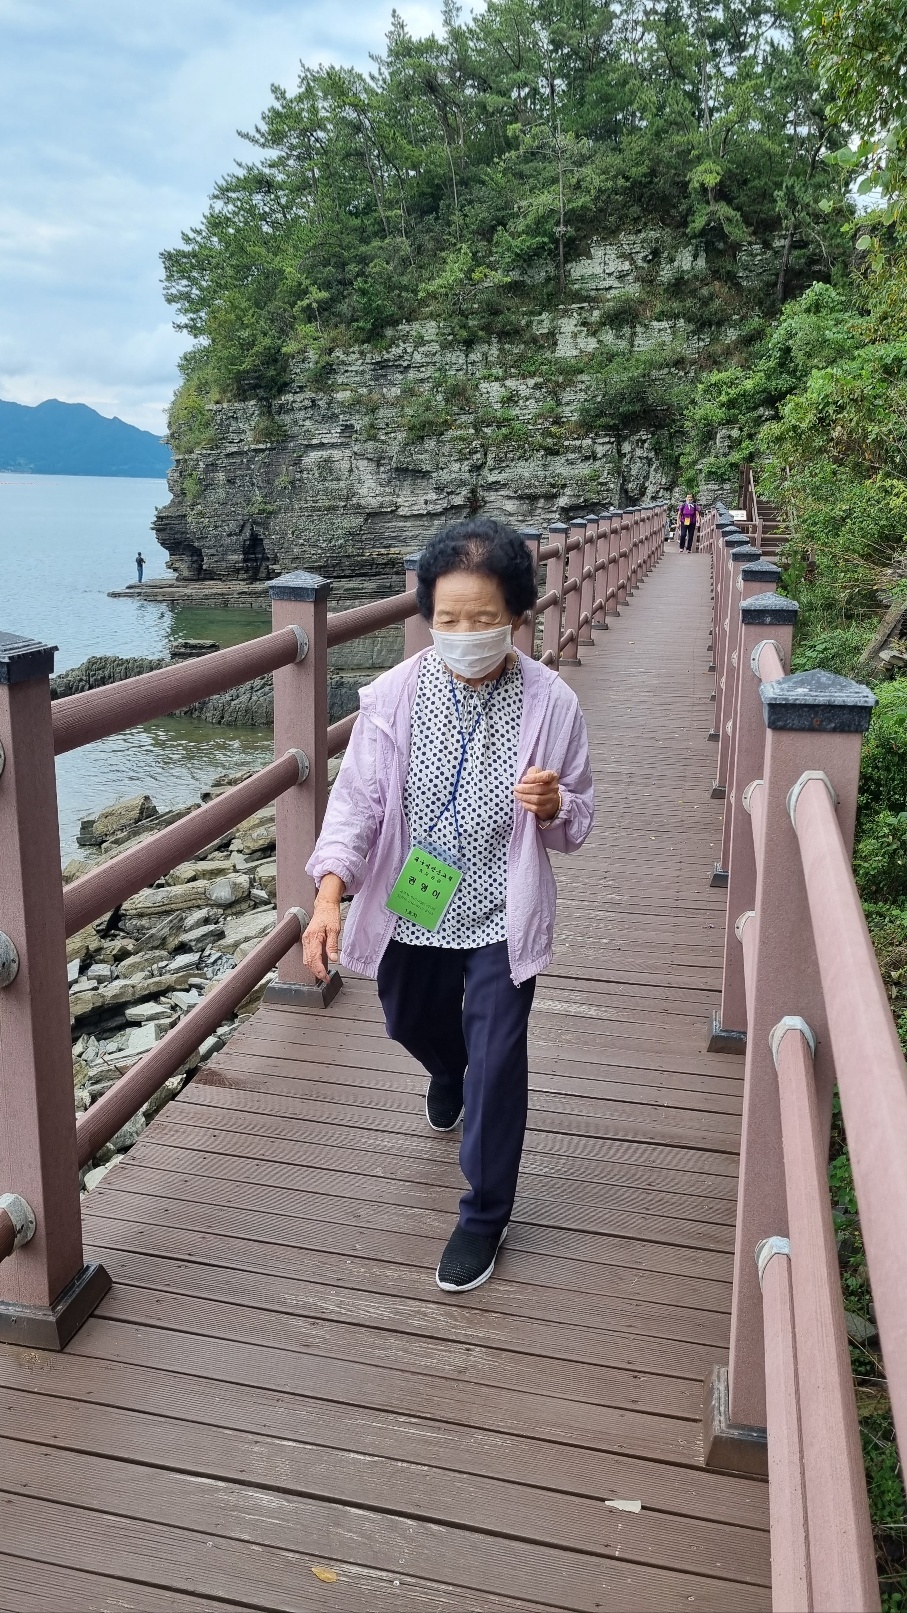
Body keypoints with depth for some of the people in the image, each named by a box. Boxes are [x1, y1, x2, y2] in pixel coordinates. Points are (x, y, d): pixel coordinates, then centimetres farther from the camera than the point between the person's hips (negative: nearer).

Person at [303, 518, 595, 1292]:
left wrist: (554, 807, -28)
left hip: (502, 918, -2)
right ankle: (448, 1070, 64)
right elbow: (357, 800, -10)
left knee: (496, 1063, 3)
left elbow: (578, 823, -4)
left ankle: (484, 1215, 26)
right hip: (410, 910, 3)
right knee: (413, 1026, 26)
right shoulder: (395, 695, -13)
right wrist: (330, 894, -25)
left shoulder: (551, 704, -14)